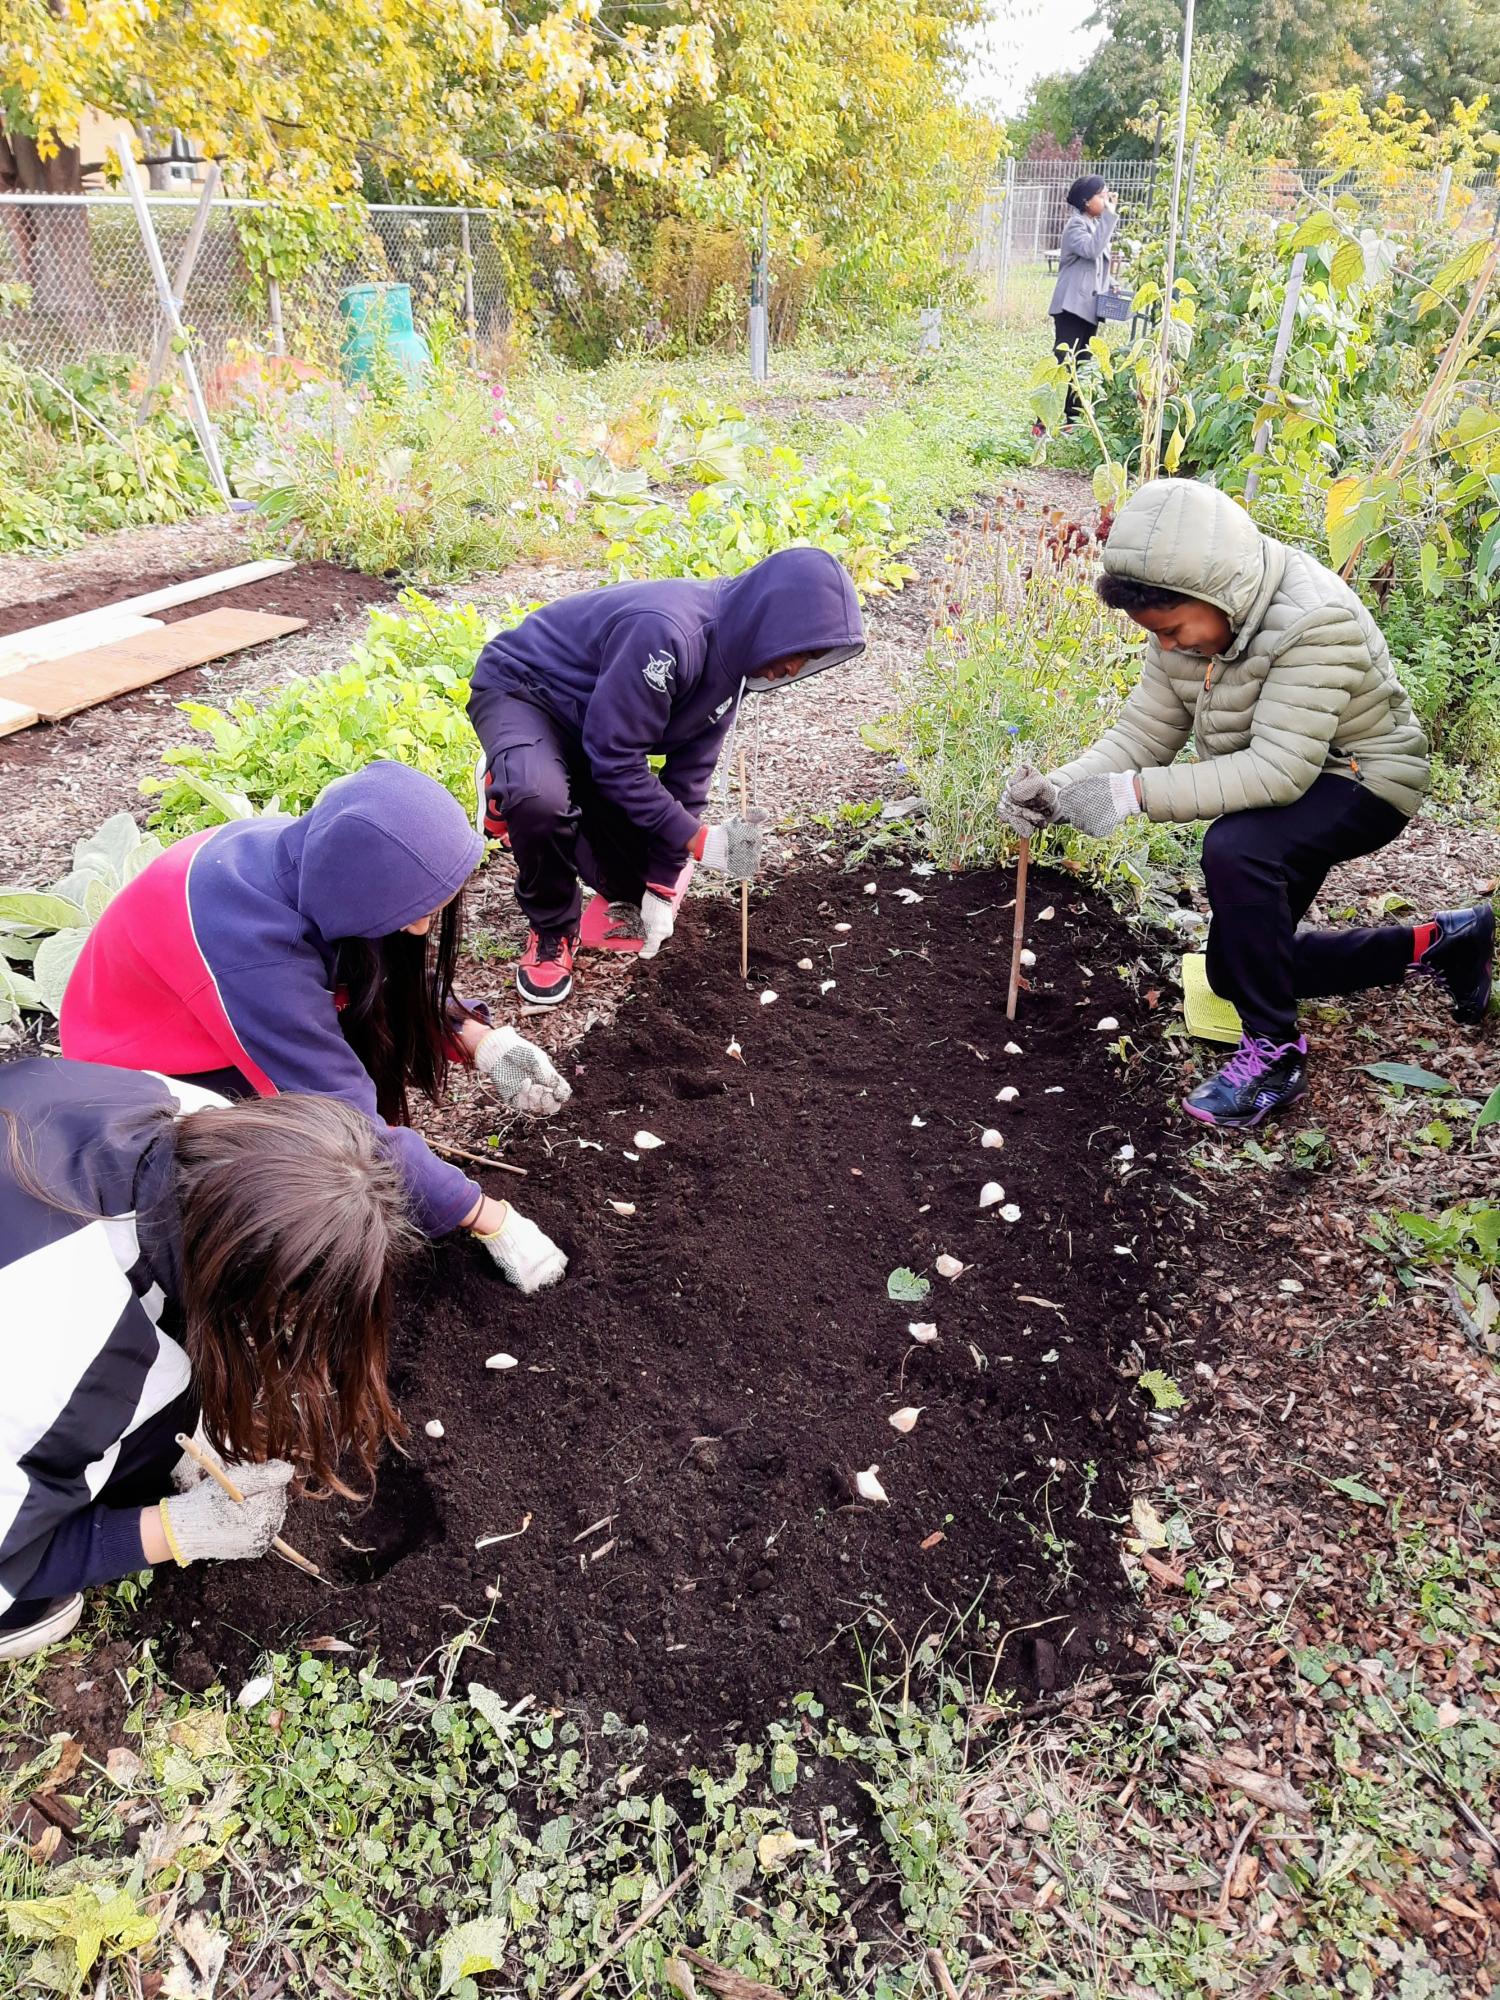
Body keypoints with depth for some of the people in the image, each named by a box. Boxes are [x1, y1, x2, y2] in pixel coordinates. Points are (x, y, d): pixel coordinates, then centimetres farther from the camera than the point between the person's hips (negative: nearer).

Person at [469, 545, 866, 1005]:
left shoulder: (728, 660, -8)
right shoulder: (666, 633, -36)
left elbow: (688, 773, -5)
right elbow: (615, 758, -31)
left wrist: (663, 885, -7)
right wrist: (699, 840, -29)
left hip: (588, 726, 8)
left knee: (637, 881, 2)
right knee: (539, 795, -42)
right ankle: (552, 930, -12)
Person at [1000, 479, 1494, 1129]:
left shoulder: (1315, 622, -33)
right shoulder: (1189, 617, -11)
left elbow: (1278, 771, -38)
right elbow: (1140, 735, -11)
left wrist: (1133, 793, -42)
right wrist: (1060, 789, -29)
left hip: (1359, 780, -8)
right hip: (1278, 788, 9)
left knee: (1234, 850, -39)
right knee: (1239, 969, 13)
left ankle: (1275, 1053, -20)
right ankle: (1438, 941, 28)